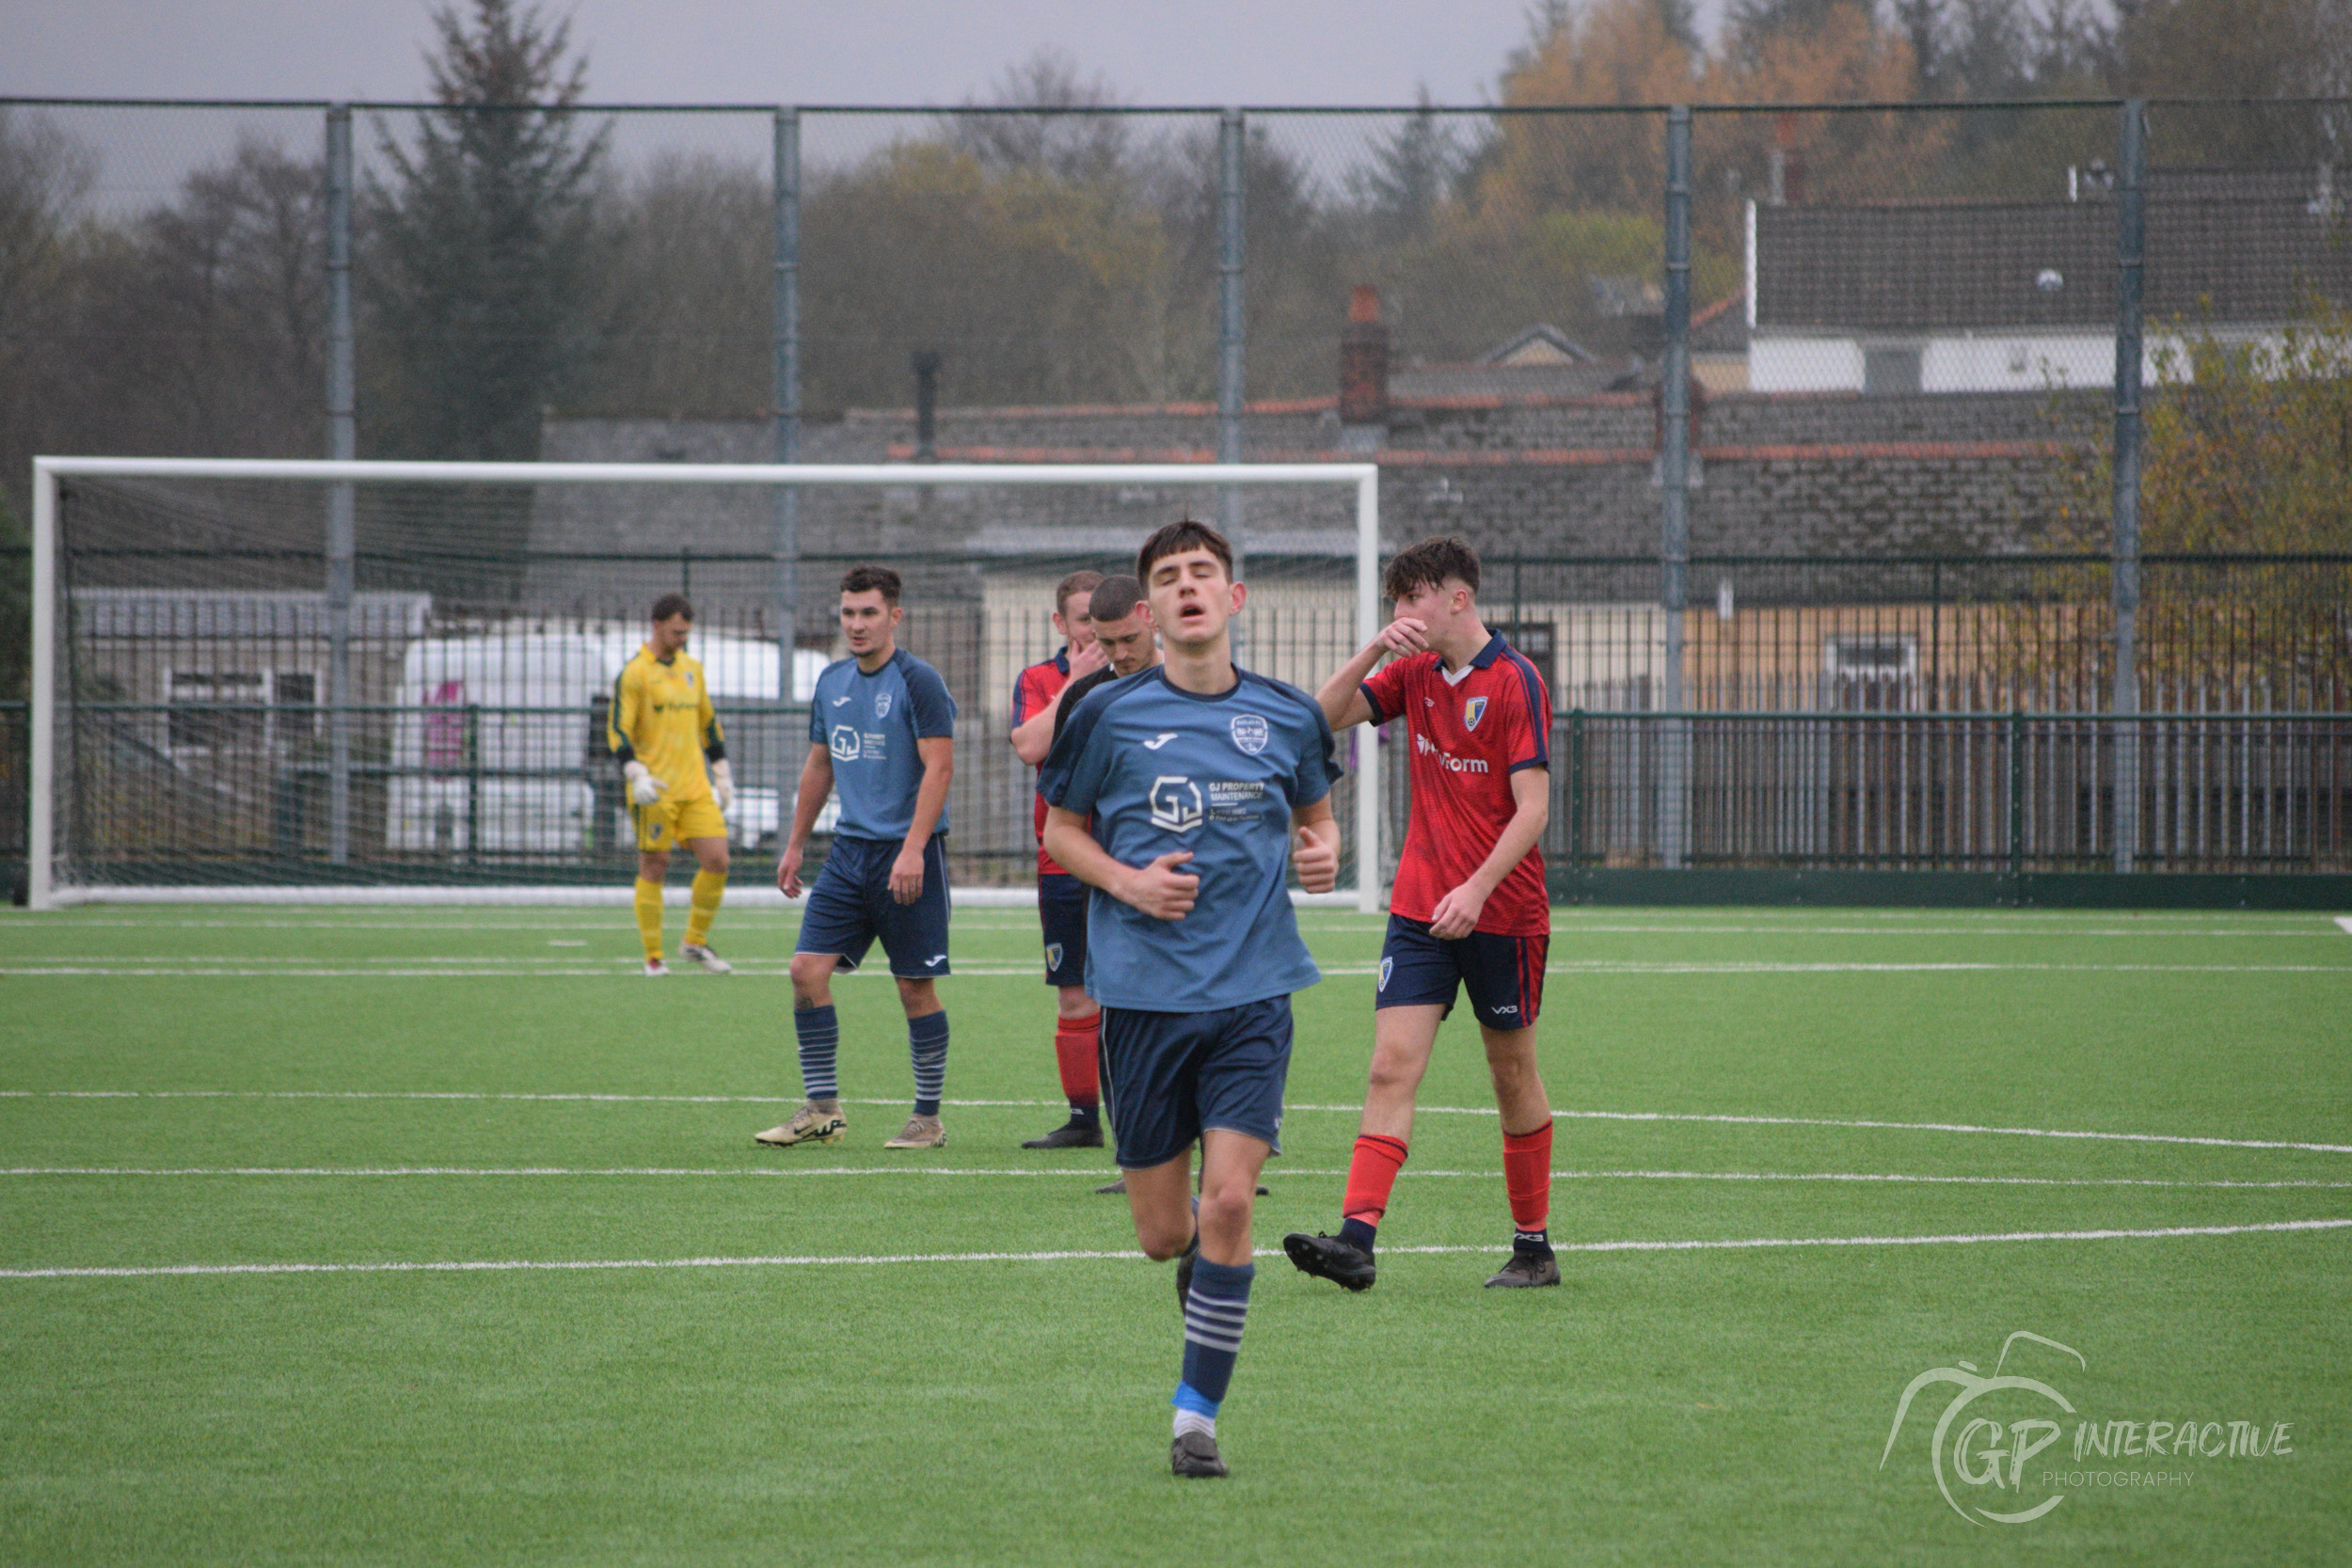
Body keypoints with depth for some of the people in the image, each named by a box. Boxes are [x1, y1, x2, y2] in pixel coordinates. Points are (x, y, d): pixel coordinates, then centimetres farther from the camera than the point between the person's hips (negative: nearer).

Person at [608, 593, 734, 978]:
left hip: (696, 787, 6)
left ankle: (695, 942, 12)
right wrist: (636, 774, -23)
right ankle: (653, 957, 6)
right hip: (655, 789, -6)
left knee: (716, 860, -4)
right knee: (653, 869, -1)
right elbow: (617, 730, -10)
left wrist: (722, 772, 22)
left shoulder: (692, 668, 14)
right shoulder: (634, 673, -6)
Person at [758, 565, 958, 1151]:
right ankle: (822, 1108, 5)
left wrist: (913, 849, -22)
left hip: (907, 855, -7)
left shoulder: (918, 682, -9)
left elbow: (939, 767, -14)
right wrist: (795, 844, 20)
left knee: (916, 986, -1)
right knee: (807, 969, -3)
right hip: (849, 850, 7)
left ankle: (928, 1118, 9)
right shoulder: (832, 682, 12)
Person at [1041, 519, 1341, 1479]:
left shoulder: (1287, 717, 5)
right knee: (1163, 1234, 2)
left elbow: (1314, 815, 21)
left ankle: (1197, 1415, -2)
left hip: (1252, 994, 0)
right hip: (1141, 994, 0)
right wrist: (1126, 881, -8)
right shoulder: (1108, 715, -1)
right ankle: (1201, 1255, 40)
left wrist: (1322, 853, -2)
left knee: (1228, 1202, -13)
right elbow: (1060, 827, 10)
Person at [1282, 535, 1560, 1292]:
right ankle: (1356, 1237, -17)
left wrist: (1478, 888, -25)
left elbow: (1532, 809, -16)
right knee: (1392, 1067, -8)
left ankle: (1534, 1246, 19)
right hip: (1418, 908, 5)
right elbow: (1325, 715, 6)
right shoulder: (1416, 674, 8)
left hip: (1502, 913, -5)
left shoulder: (1515, 682, -11)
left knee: (1513, 1075, 7)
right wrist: (1375, 649, -8)